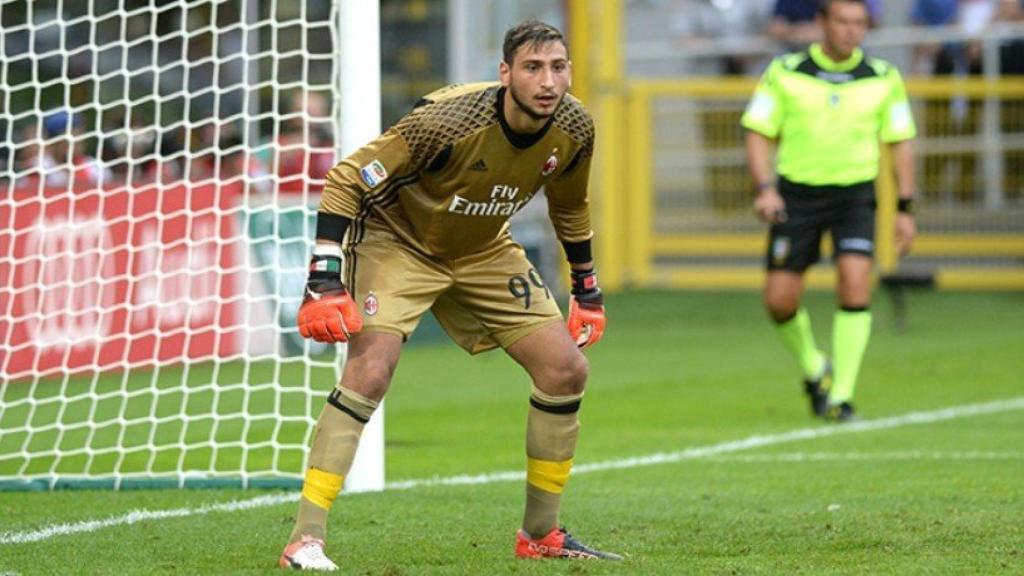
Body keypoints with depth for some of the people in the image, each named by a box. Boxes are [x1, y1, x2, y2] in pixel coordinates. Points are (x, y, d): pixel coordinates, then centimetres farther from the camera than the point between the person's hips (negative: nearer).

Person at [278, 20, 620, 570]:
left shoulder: (573, 128, -14)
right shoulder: (446, 121, -33)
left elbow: (569, 207, 9)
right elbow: (345, 182, -27)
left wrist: (586, 287, 14)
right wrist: (325, 278, -33)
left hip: (484, 251, 6)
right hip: (397, 241, -6)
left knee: (567, 369, -2)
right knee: (369, 371, -26)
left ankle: (541, 534, 14)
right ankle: (304, 540, -23)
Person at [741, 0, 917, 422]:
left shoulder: (884, 78, 2)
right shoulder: (784, 73, -3)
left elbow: (899, 144, 9)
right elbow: (758, 133, -1)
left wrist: (905, 209, 5)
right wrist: (765, 188, -17)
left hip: (855, 194, 0)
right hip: (797, 193, 0)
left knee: (855, 284, -20)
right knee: (779, 301, -4)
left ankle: (841, 397, -11)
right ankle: (814, 369, 27)